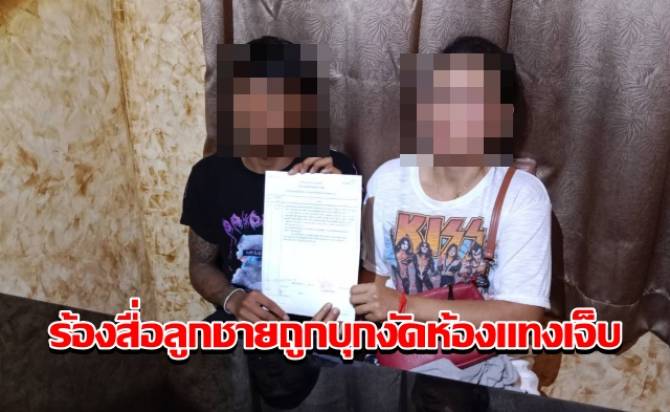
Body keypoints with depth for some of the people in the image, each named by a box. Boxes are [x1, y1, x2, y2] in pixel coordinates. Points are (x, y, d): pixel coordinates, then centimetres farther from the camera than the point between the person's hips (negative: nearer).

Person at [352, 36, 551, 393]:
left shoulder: (522, 195, -12)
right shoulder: (388, 180, -3)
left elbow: (522, 316, -18)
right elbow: (373, 278, 6)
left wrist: (405, 306, -21)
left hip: (483, 366, -1)